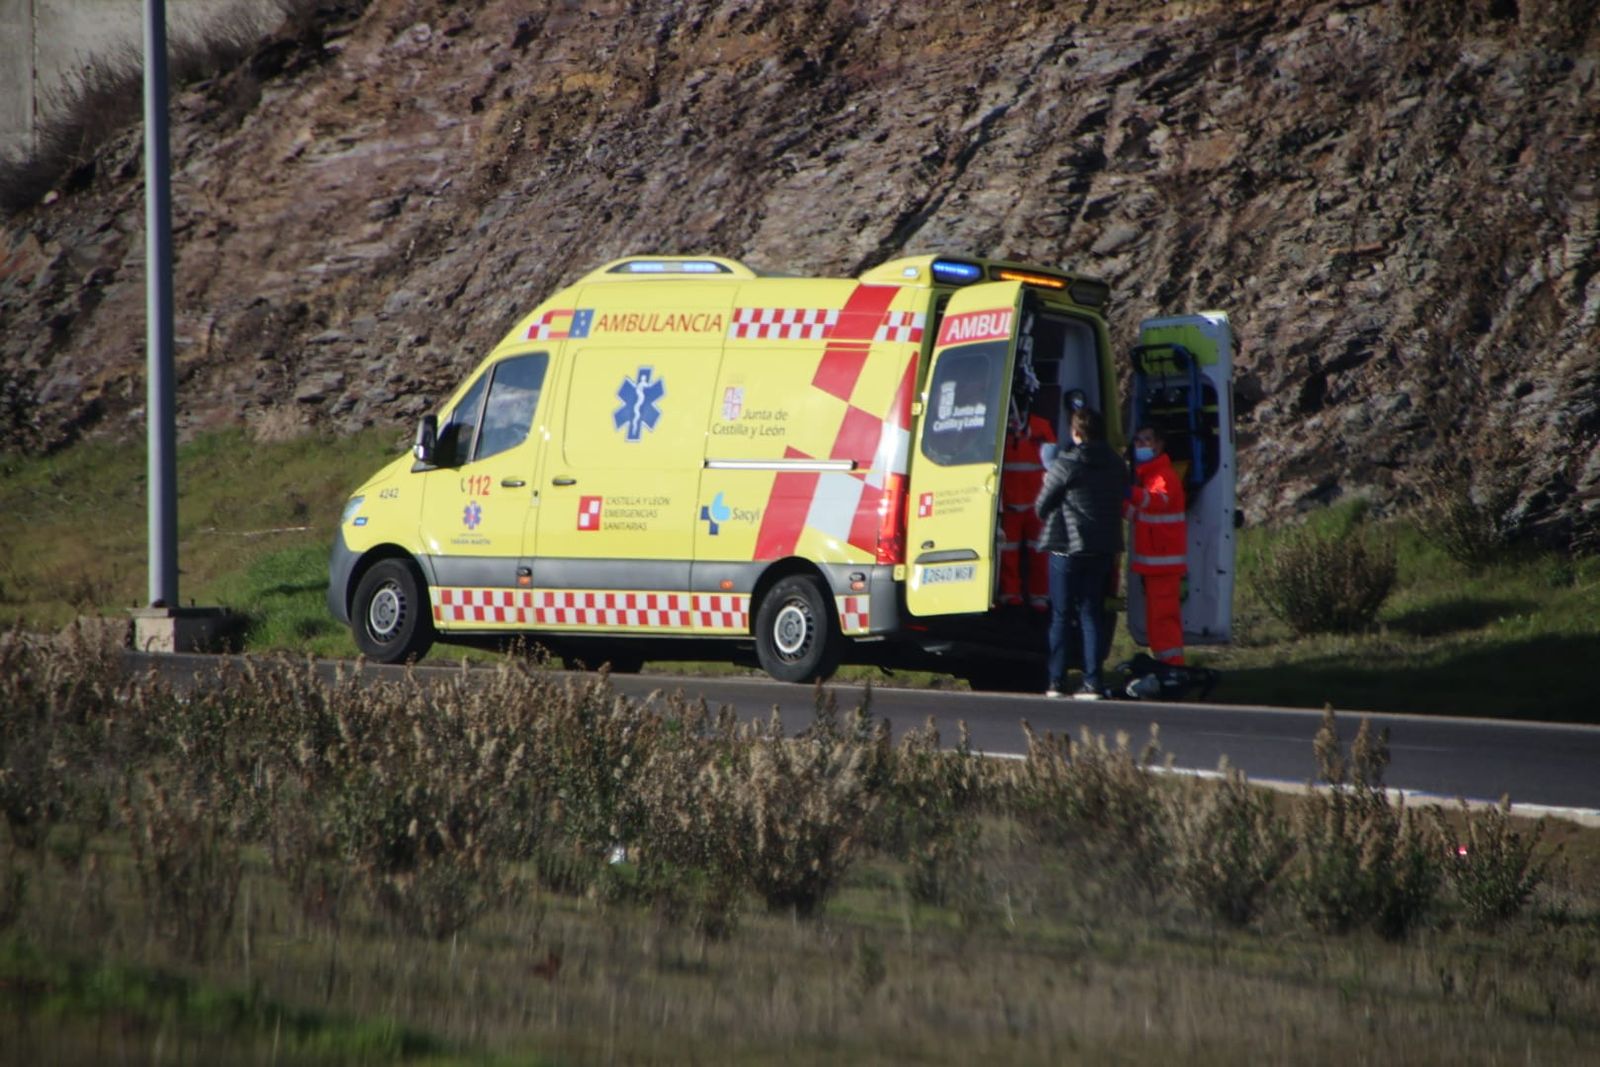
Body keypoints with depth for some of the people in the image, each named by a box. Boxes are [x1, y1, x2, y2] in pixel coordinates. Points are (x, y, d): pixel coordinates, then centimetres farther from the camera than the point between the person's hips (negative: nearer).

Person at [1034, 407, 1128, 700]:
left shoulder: (1065, 465, -12)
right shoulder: (1117, 465, 5)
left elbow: (1041, 507, -5)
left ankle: (1056, 682, 4)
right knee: (1092, 614, 7)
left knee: (1061, 615, 5)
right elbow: (1123, 501, 12)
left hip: (1067, 547, -4)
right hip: (1104, 550, 4)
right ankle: (1092, 683, -1)